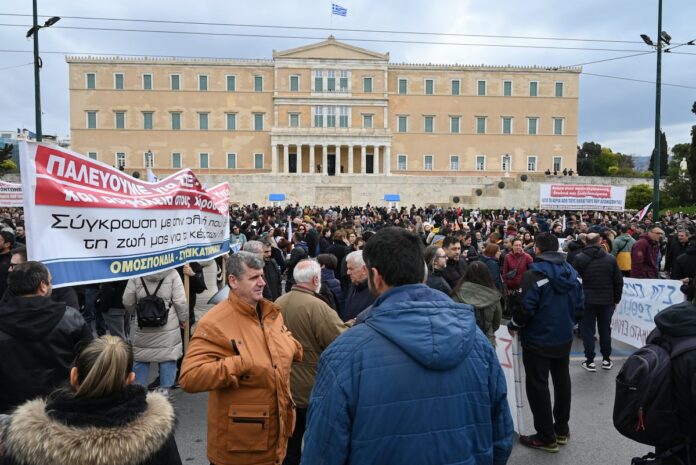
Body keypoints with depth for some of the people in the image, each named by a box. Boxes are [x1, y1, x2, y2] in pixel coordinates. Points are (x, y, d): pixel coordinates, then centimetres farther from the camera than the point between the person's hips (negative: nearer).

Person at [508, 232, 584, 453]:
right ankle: (562, 429, 32)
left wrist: (513, 325, -6)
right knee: (562, 381, 19)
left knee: (538, 385, 3)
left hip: (538, 340, -7)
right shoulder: (571, 272, 3)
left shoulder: (534, 275, -20)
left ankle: (547, 437, 11)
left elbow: (526, 309, -22)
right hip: (564, 338, 8)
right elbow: (579, 305, 6)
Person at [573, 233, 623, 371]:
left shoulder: (579, 258, -7)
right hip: (606, 300, 3)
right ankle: (606, 359, 21)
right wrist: (616, 299, 13)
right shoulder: (610, 258, 1)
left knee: (588, 330, 5)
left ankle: (590, 361, 6)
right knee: (605, 329, 14)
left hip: (586, 300, -2)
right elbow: (619, 281, 4)